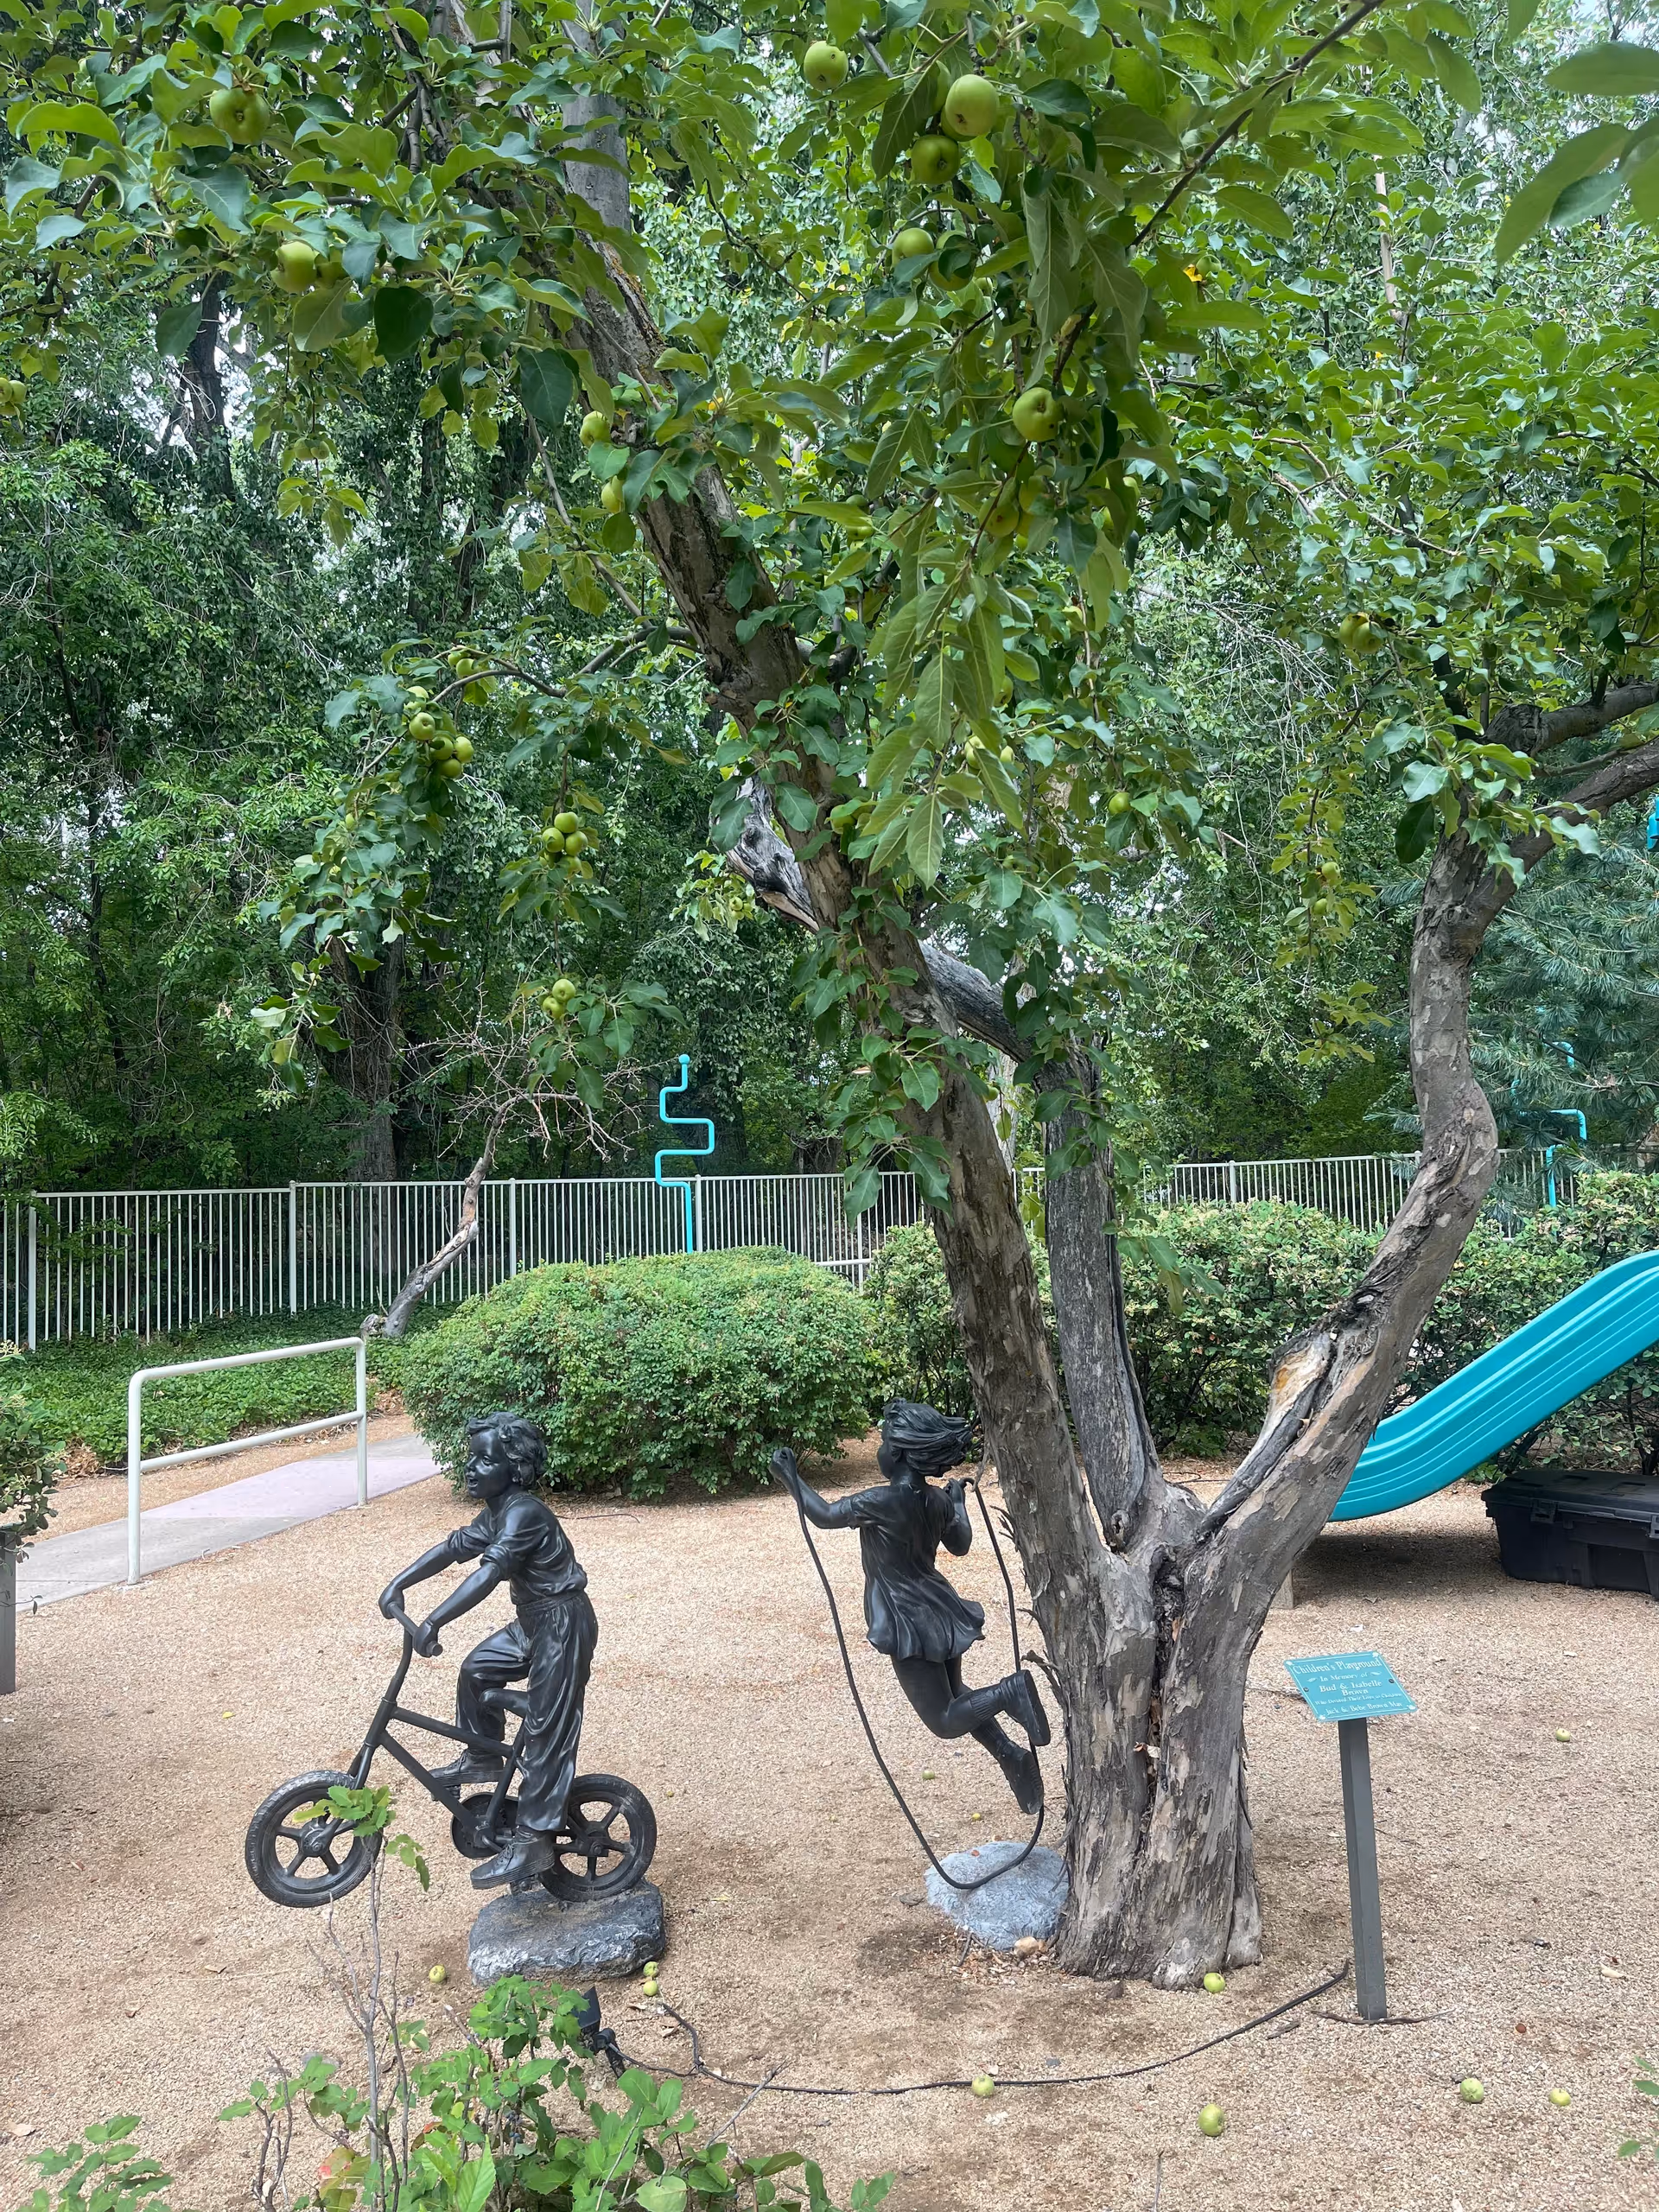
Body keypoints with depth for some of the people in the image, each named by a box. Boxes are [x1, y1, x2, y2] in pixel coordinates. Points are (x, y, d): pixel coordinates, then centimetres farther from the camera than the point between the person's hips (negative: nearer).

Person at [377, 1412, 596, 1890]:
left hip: (563, 1624, -10)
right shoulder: (497, 1513, 7)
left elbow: (489, 1572, -36)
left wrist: (432, 1623, -41)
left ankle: (533, 1843, -3)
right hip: (534, 1621, 10)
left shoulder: (523, 1513, -24)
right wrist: (397, 1585, 5)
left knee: (547, 1735, -7)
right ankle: (483, 1758, 35)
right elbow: (454, 1547, 13)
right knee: (477, 1670, 17)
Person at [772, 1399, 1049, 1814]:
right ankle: (1013, 1755, 18)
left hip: (911, 1626, -8)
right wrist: (958, 1501, 31)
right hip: (941, 1612, 8)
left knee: (944, 1721, 4)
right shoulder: (938, 1500, -2)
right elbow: (960, 1545, 16)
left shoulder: (881, 1503, -24)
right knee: (954, 1698, 27)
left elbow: (824, 1515, -15)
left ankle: (1008, 1692, -16)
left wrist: (791, 1477, -3)